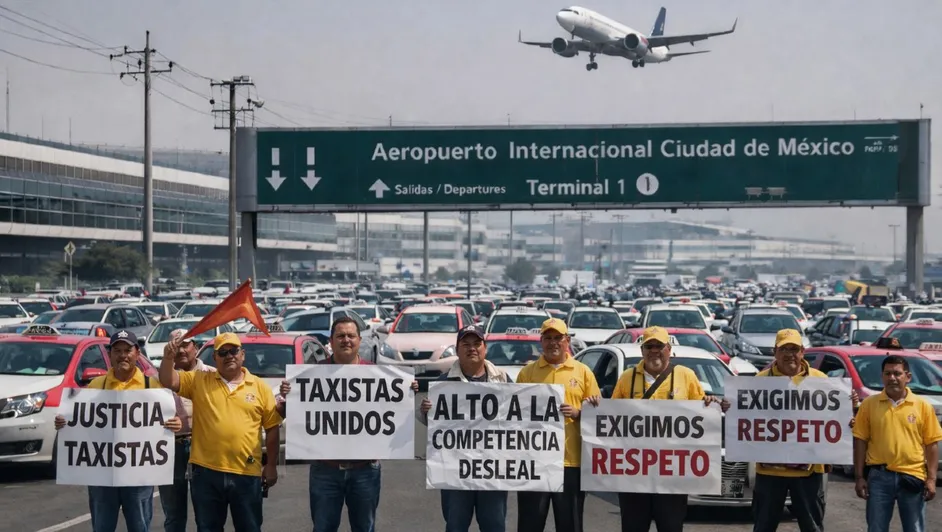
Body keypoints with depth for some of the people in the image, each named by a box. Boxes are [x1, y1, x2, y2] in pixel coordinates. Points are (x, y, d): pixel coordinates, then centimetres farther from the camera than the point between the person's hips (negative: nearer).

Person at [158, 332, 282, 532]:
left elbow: (273, 428, 7)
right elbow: (168, 381, -3)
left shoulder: (260, 387, 4)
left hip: (247, 473, 0)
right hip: (206, 471, 1)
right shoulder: (199, 381, 6)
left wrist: (271, 465, 3)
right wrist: (168, 357, -22)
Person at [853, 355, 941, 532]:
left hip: (913, 477, 0)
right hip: (879, 476, 0)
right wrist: (859, 477, -2)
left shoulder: (923, 406, 0)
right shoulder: (869, 404, 1)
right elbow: (860, 441, 2)